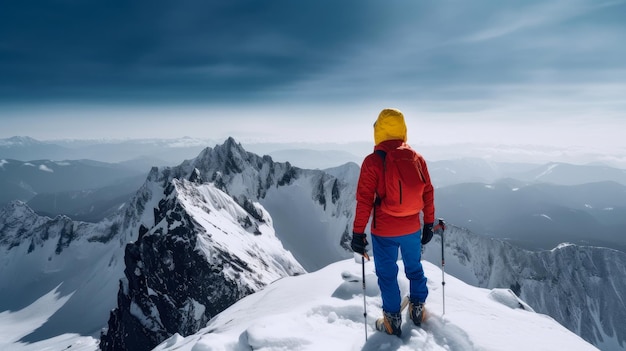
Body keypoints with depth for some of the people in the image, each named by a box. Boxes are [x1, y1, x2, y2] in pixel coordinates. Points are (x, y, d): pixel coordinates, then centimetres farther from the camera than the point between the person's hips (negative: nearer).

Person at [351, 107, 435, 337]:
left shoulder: (373, 161, -16)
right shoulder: (417, 158, -4)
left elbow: (364, 200, -16)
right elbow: (428, 193, 2)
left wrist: (358, 233, -8)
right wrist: (429, 224, 14)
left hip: (384, 231, -4)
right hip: (412, 229, 4)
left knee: (387, 274, 13)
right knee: (414, 267, 24)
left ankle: (393, 320, 25)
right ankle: (417, 309, 41)